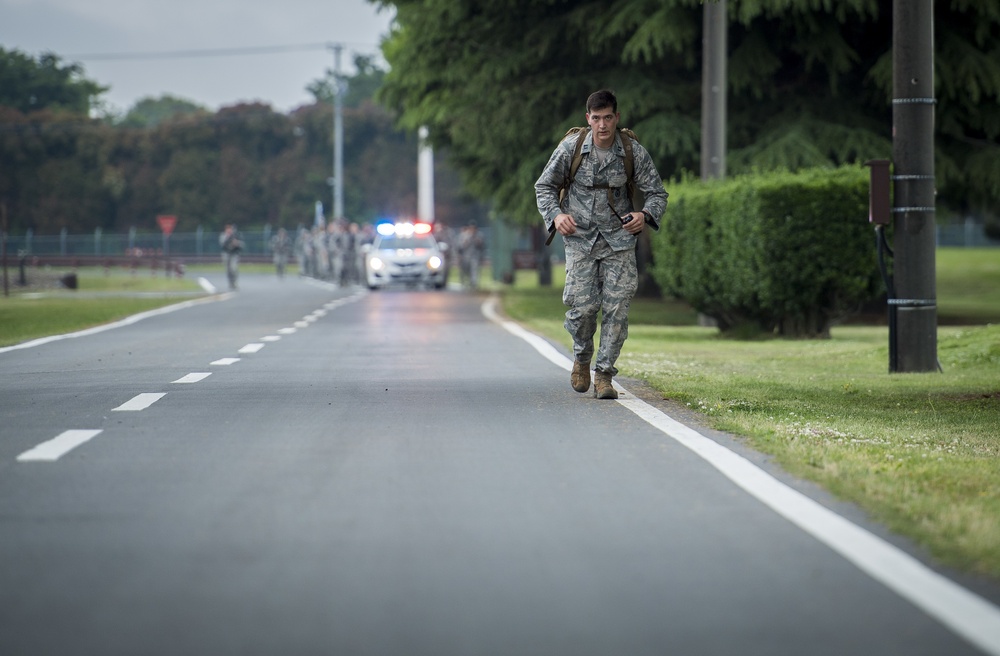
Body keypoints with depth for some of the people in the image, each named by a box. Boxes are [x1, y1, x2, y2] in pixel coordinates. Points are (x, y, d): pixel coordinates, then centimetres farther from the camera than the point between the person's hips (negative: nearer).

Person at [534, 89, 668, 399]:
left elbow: (657, 193, 3)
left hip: (619, 238, 1)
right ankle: (582, 357, 20)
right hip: (580, 237, -1)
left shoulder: (634, 152, -6)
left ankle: (604, 374, 4)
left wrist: (645, 215, -19)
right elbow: (544, 187, 5)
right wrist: (556, 215, -13)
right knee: (582, 306, -10)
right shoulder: (571, 147, -6)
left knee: (617, 308, -8)